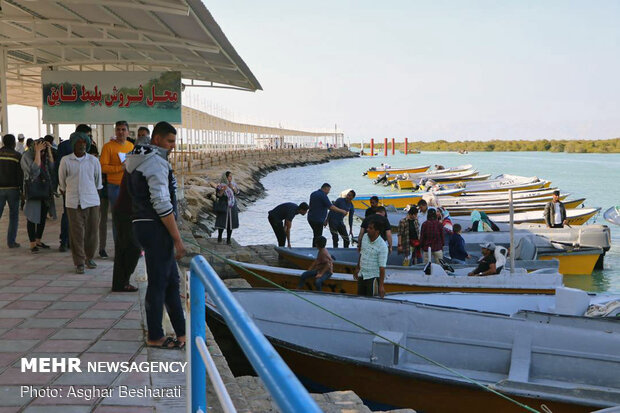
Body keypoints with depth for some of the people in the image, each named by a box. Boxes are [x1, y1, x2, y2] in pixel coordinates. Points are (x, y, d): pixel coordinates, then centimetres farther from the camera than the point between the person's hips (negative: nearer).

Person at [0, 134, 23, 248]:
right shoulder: (17, 156, -5)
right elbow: (21, 174, -7)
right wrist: (22, 189, -2)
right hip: (13, 188, -2)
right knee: (13, 216, 6)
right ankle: (11, 241, 4)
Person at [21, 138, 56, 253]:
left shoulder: (44, 156, 10)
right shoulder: (27, 156, -9)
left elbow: (52, 168, -2)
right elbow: (34, 170, -24)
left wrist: (49, 151, -5)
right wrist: (37, 151, -21)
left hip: (45, 191, 6)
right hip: (33, 191, -6)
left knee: (43, 216, 12)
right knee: (32, 217, -3)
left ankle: (38, 240, 24)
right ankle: (32, 244, 2)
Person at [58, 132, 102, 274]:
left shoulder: (93, 160, 4)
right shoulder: (66, 161, 0)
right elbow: (62, 180, 13)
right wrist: (64, 191, 22)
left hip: (91, 201, 2)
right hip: (73, 202, -2)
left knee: (92, 230, 4)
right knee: (76, 232, -2)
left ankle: (89, 257, 23)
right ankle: (79, 262, 6)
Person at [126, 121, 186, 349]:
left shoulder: (138, 160, 16)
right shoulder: (156, 162, -15)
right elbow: (162, 205, -21)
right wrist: (178, 239, -17)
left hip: (143, 225, 10)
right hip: (156, 228, -10)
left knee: (171, 280, 14)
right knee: (158, 283, -1)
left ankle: (181, 332, 21)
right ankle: (155, 337, 8)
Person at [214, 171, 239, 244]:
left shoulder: (233, 184, 5)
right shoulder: (221, 185, -9)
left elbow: (237, 192, 3)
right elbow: (217, 195, -11)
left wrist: (233, 187, -15)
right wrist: (222, 190, -27)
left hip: (232, 206, 4)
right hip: (223, 206, -4)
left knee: (231, 223, 3)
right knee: (221, 222, -7)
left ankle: (228, 239, 12)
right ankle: (219, 236, 16)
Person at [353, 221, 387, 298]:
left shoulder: (382, 246, -20)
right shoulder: (365, 236, 0)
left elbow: (382, 267, -21)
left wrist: (381, 285, -22)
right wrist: (357, 268, 23)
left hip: (372, 277, -7)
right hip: (361, 275, 7)